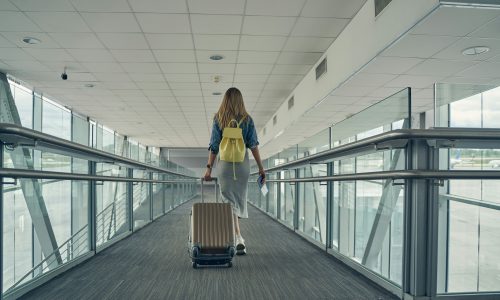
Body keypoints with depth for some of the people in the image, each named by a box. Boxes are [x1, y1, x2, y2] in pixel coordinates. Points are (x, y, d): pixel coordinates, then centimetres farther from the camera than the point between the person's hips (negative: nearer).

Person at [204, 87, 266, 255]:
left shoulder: (218, 119, 0)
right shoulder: (247, 119, 2)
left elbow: (214, 146, -3)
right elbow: (253, 145, -3)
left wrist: (209, 168, 0)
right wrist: (261, 168, 0)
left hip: (225, 164, -1)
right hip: (243, 165, 1)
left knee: (230, 202, -1)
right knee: (240, 200, 14)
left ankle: (238, 239, -14)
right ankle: (234, 236, 24)